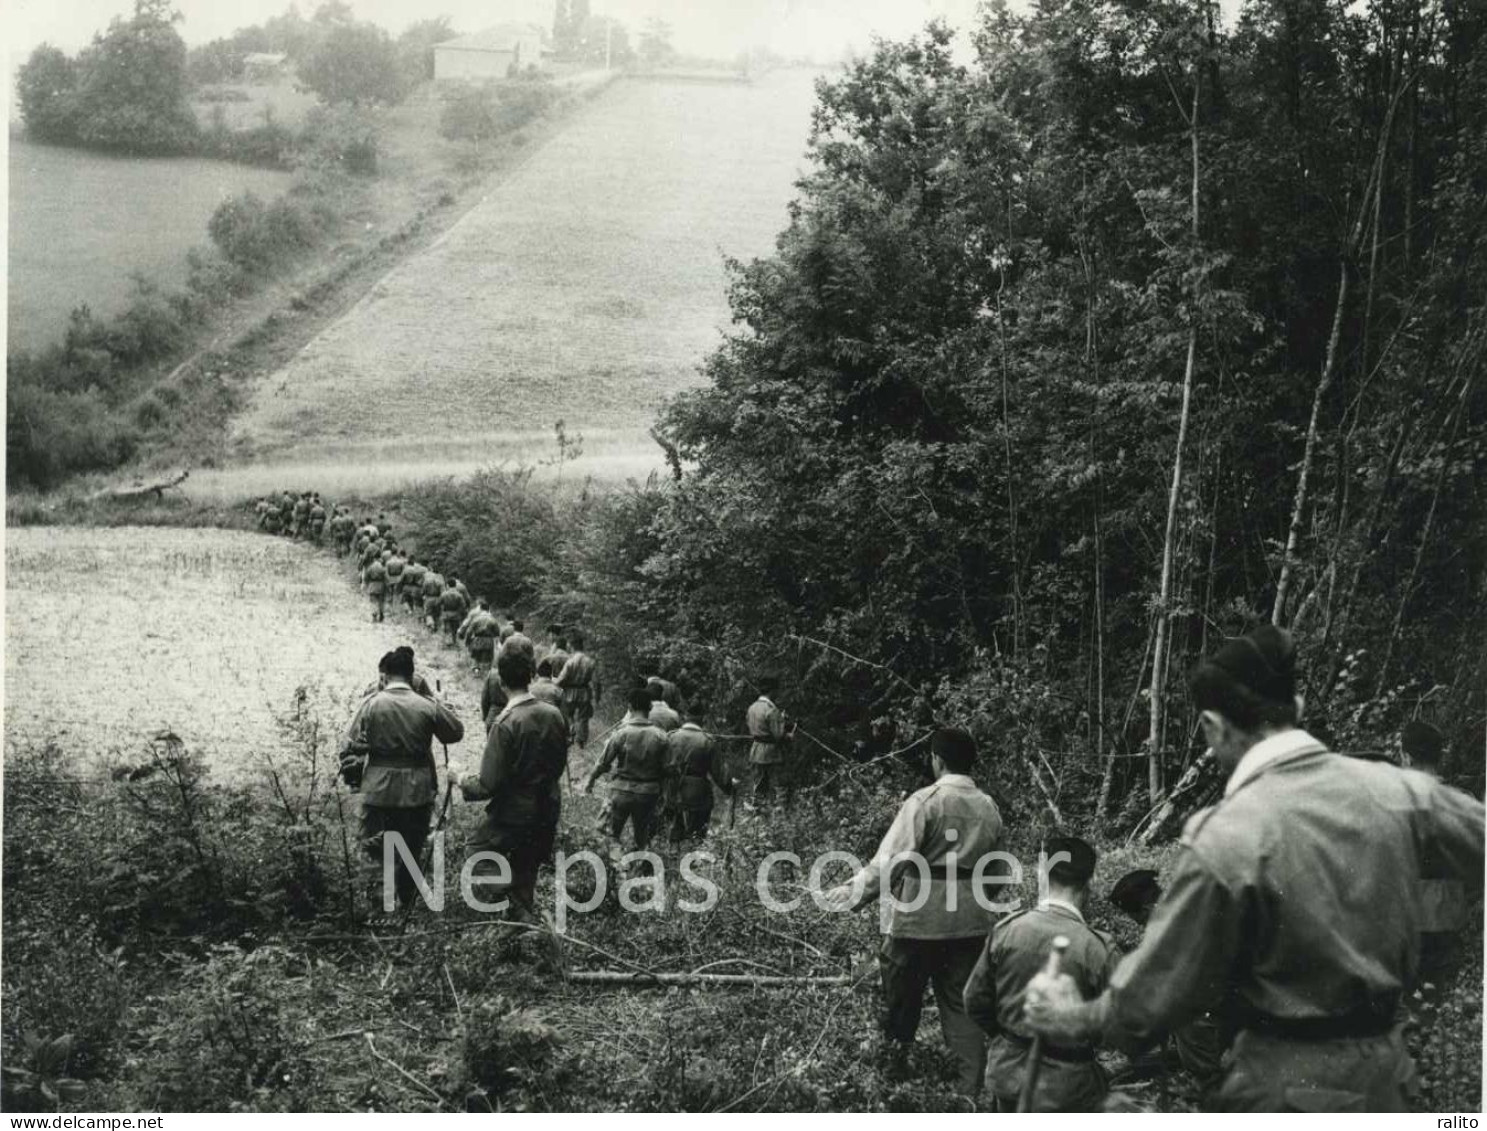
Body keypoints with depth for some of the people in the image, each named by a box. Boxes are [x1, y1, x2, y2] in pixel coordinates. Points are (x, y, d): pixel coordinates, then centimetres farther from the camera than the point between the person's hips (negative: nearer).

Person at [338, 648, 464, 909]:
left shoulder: (371, 704, -7)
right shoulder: (428, 706, -6)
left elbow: (349, 746, -7)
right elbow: (456, 732, 8)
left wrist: (352, 775, 7)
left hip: (378, 789, -1)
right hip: (418, 790, 1)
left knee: (372, 841, 14)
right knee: (412, 847, 17)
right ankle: (405, 900, 24)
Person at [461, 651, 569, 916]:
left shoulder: (505, 723, -23)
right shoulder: (554, 715, -5)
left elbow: (489, 784, -20)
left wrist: (464, 784, -2)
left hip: (514, 812, -6)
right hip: (548, 811, 6)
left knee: (479, 848, 17)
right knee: (525, 869, 23)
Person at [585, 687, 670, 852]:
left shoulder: (621, 733, -12)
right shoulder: (660, 736, -9)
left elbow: (604, 762, -5)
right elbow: (664, 768, -5)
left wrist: (591, 780, 12)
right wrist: (661, 792, 11)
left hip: (622, 790, -1)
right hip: (648, 793, 1)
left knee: (613, 834, 13)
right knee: (642, 837, 15)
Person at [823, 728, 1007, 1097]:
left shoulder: (925, 801, -13)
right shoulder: (988, 807, 5)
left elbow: (892, 859, -20)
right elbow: (997, 872, 12)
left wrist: (855, 893, -16)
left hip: (920, 917, -5)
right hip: (971, 922, 5)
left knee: (902, 994, 15)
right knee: (961, 1000, 12)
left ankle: (893, 1062, 31)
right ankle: (971, 1084, 8)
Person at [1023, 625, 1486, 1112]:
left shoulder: (1225, 839, -20)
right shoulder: (1398, 791, -7)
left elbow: (1157, 991, -12)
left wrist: (1074, 1018, 6)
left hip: (1289, 1087, -6)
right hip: (1384, 1070, 6)